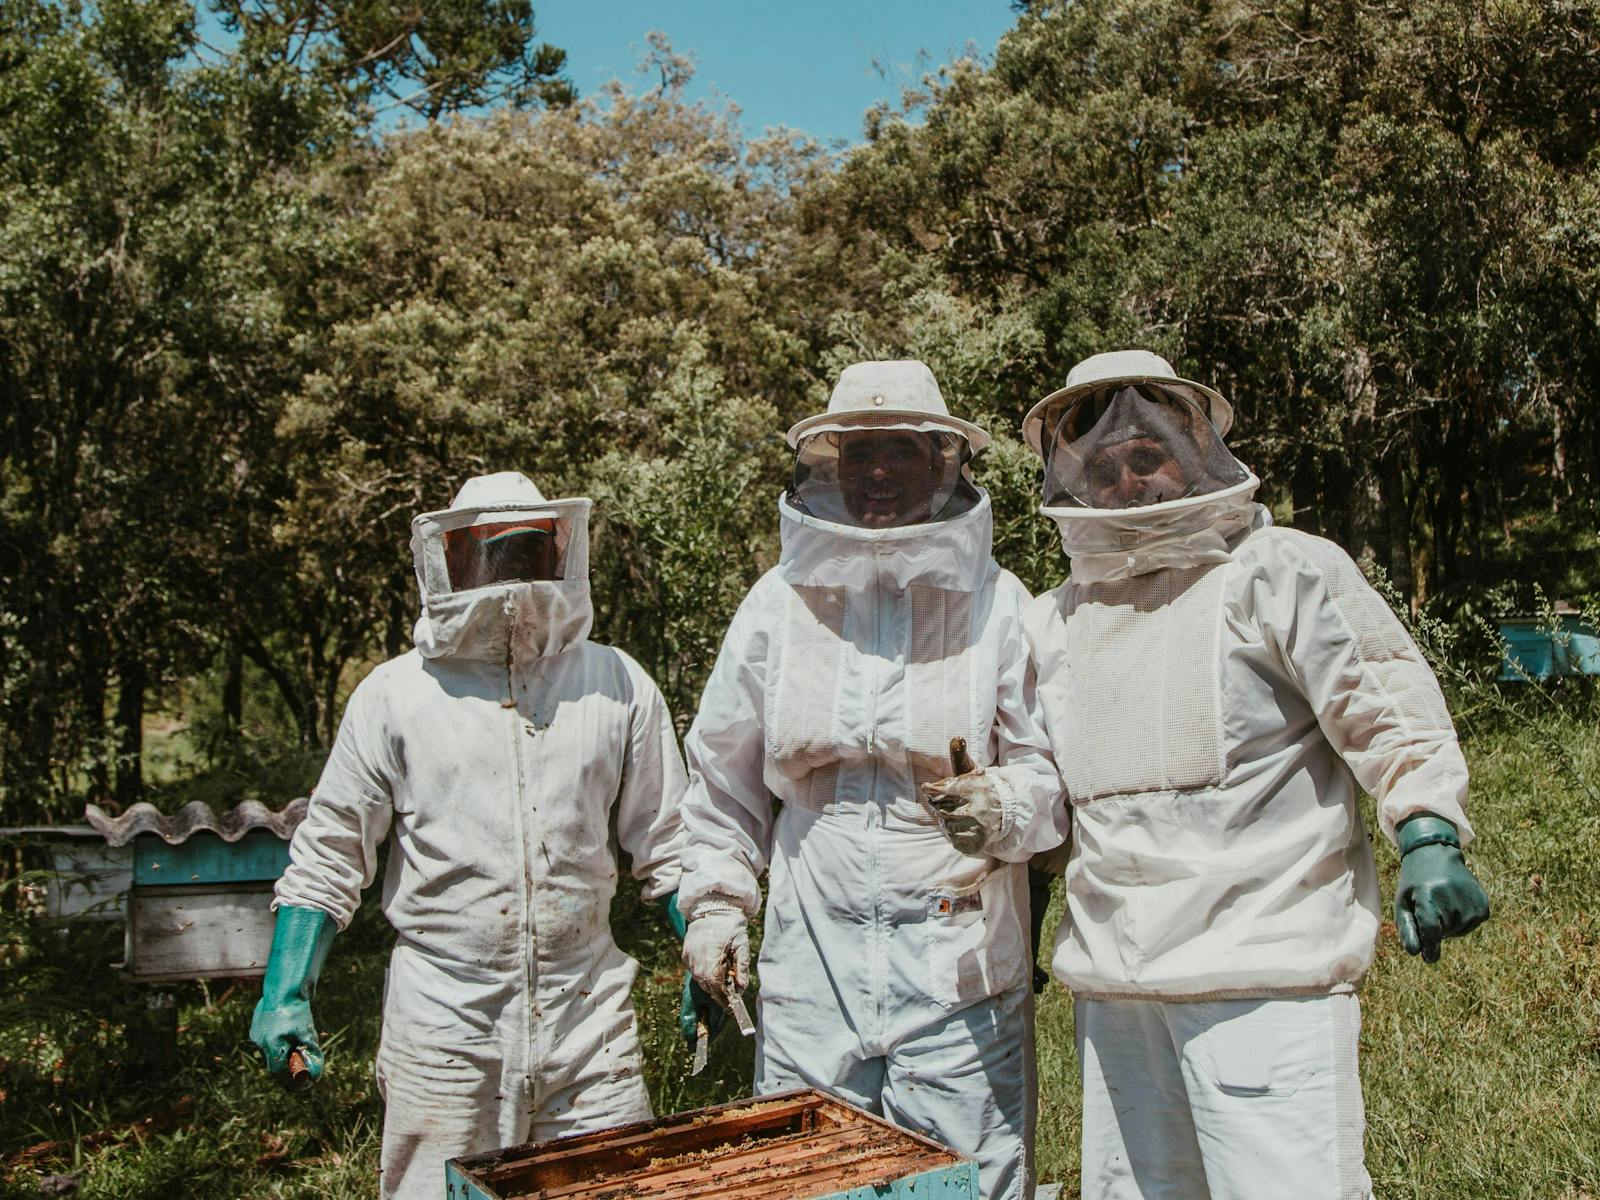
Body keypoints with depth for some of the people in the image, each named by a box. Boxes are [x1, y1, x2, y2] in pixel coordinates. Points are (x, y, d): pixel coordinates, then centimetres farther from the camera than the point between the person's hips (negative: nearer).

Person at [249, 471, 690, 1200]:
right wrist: (284, 994, -1)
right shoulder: (396, 696, 0)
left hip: (588, 1016, 2)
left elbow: (666, 840, 10)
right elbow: (329, 853, 5)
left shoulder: (616, 686, 4)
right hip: (442, 1024, -1)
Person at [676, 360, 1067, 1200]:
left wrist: (1003, 810, -19)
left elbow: (1053, 769, 2)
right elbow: (723, 771, 14)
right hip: (811, 960, 2)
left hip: (960, 962, -2)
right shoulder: (780, 601, 4)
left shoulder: (995, 603, -1)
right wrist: (714, 901, 10)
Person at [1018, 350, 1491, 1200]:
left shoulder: (1283, 573, -2)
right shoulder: (1053, 622, 16)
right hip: (1113, 986, 6)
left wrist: (1429, 834, -20)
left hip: (1267, 976, -6)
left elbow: (1386, 707, -8)